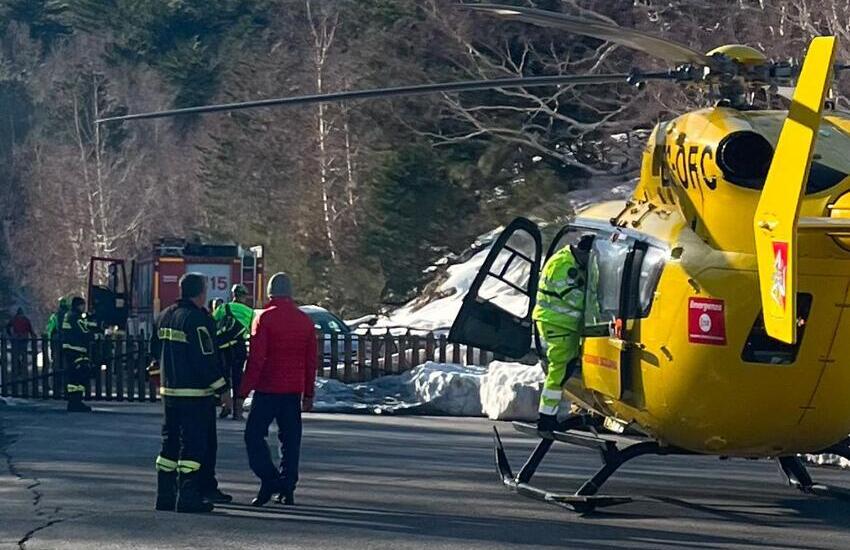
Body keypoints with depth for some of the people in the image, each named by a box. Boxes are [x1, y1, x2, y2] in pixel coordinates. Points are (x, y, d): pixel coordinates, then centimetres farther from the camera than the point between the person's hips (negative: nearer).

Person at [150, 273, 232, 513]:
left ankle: (165, 495, 14)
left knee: (170, 443, 13)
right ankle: (188, 496, -7)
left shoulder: (164, 317, 11)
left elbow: (154, 351, 18)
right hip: (195, 392, -8)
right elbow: (206, 358, -18)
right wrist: (221, 388, -11)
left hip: (169, 390, 8)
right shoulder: (197, 319, -15)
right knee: (194, 443, -5)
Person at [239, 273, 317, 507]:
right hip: (294, 391, 5)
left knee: (254, 434, 2)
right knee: (290, 439, 9)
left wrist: (244, 390, -8)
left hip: (268, 389, -5)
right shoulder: (305, 321, 9)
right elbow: (311, 361, 12)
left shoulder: (264, 318, -8)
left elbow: (256, 358, -12)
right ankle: (287, 489, 9)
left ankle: (269, 480, -12)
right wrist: (308, 394, 18)